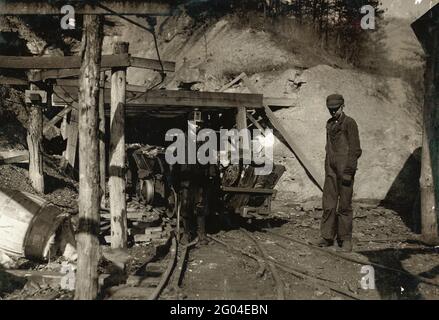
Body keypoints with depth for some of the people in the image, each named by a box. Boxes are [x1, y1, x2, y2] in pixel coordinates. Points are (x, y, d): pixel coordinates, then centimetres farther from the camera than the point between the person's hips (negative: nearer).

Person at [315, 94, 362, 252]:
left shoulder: (349, 123, -6)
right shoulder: (330, 124, 15)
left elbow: (355, 149, -10)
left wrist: (349, 171, -16)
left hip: (345, 168, -6)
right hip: (331, 169, 6)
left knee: (345, 205, -1)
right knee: (328, 204, 5)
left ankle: (345, 239, 7)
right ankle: (327, 237, 12)